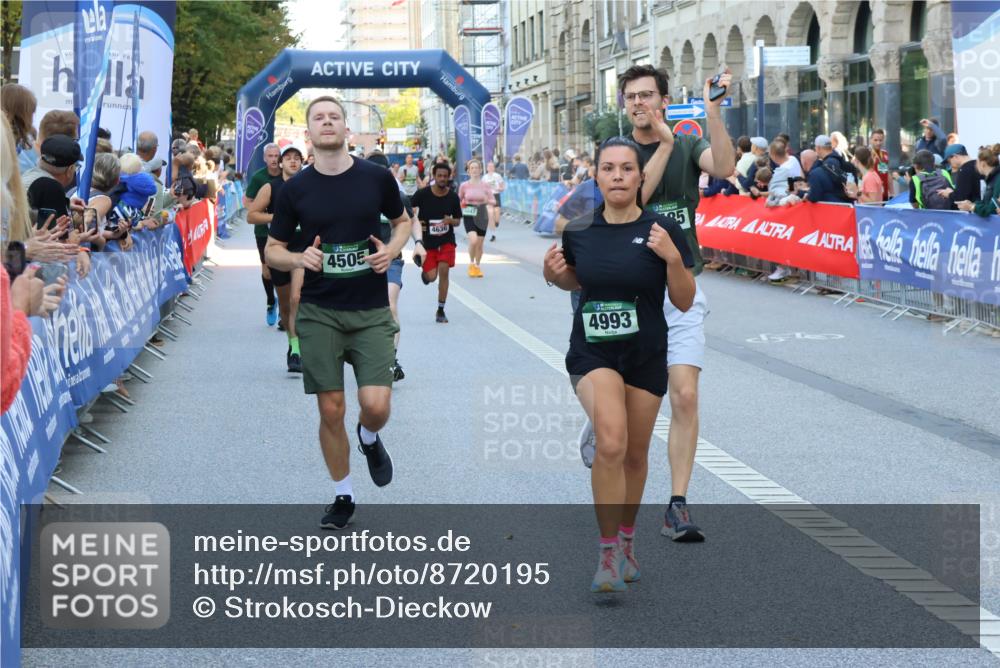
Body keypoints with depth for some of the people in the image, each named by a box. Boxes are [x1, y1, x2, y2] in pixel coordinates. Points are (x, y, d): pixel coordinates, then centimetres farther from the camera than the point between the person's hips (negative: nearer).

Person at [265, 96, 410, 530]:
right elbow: (273, 250, 7)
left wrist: (392, 249, -6)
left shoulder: (376, 178, -1)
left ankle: (370, 439, 24)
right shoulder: (295, 189, -1)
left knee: (375, 405, -13)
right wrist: (299, 259, -15)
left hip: (371, 311, 0)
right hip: (319, 313, 0)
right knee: (331, 410, 2)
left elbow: (403, 221, 16)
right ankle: (343, 496, 20)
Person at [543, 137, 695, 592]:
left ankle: (626, 541, 37)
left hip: (646, 357, 1)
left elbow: (684, 302, -5)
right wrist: (554, 275, -4)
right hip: (592, 353, -1)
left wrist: (673, 257, -21)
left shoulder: (663, 231, -8)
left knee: (635, 455, 13)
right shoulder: (578, 232, -3)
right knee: (610, 443, -23)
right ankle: (607, 551, -13)